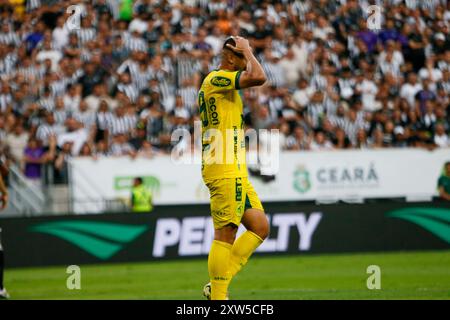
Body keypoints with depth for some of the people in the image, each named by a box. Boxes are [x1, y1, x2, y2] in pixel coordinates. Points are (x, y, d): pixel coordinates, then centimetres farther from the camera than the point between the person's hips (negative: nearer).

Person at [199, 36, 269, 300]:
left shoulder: (222, 84, 22)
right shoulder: (217, 79, -10)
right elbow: (258, 77, -26)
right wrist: (247, 50, -10)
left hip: (236, 173, 10)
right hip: (225, 172, -10)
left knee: (260, 227, 7)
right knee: (226, 234, -9)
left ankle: (217, 287, 7)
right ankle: (218, 298, -7)